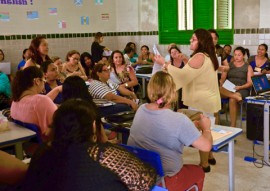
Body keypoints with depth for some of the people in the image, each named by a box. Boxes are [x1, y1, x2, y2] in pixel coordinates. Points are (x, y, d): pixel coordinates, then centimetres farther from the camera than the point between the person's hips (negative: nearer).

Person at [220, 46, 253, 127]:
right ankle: (236, 96, -45)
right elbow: (223, 78, 11)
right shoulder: (229, 65, 17)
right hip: (228, 88, 2)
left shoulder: (248, 67, 11)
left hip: (242, 89, -2)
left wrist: (240, 87, -15)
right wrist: (221, 84, -12)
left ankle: (233, 125, -29)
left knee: (232, 100, -36)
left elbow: (250, 83, 3)